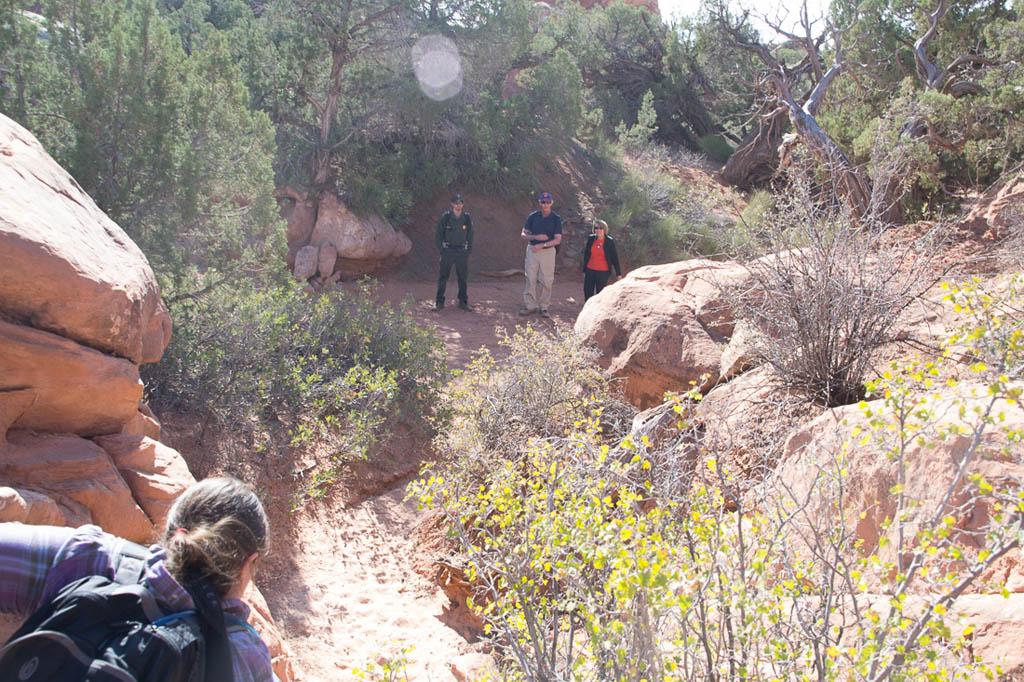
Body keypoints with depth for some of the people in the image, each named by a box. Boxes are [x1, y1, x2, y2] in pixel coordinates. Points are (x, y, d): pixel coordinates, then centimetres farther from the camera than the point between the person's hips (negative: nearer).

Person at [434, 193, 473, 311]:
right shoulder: (445, 217, -7)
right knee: (443, 277, -3)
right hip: (448, 251, -2)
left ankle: (463, 301, 15)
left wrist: (468, 251, 4)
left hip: (462, 252, 2)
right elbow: (438, 234, 0)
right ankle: (439, 302, 4)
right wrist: (442, 250, -4)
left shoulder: (467, 218, 0)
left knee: (462, 277, 6)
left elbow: (470, 235, 9)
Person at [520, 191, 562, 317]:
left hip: (548, 251, -1)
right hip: (532, 250, 2)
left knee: (546, 280, -1)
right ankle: (530, 306, 5)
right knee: (531, 278, 0)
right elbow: (523, 234, 4)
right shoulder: (532, 216, 4)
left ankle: (544, 307, 9)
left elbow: (557, 240, -8)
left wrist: (542, 245, -20)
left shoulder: (556, 219, -2)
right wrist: (536, 237, -14)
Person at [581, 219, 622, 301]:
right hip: (590, 270, 3)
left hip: (603, 272, -3)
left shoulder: (609, 241, -6)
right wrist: (584, 269, 12)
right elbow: (586, 255, 11)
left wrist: (619, 273, -2)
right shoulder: (590, 239, 2)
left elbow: (615, 258, -2)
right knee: (587, 292, 5)